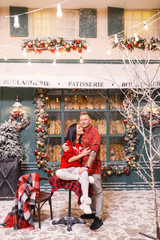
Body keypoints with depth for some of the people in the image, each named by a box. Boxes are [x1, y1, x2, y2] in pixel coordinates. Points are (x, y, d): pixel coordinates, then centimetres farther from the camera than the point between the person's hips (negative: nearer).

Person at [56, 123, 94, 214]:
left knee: (85, 173, -33)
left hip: (77, 168, 2)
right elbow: (69, 160, -7)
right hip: (67, 168, -2)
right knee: (58, 173, -35)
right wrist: (82, 154, -13)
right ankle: (80, 178, -24)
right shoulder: (68, 143, -1)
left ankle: (85, 202, -29)